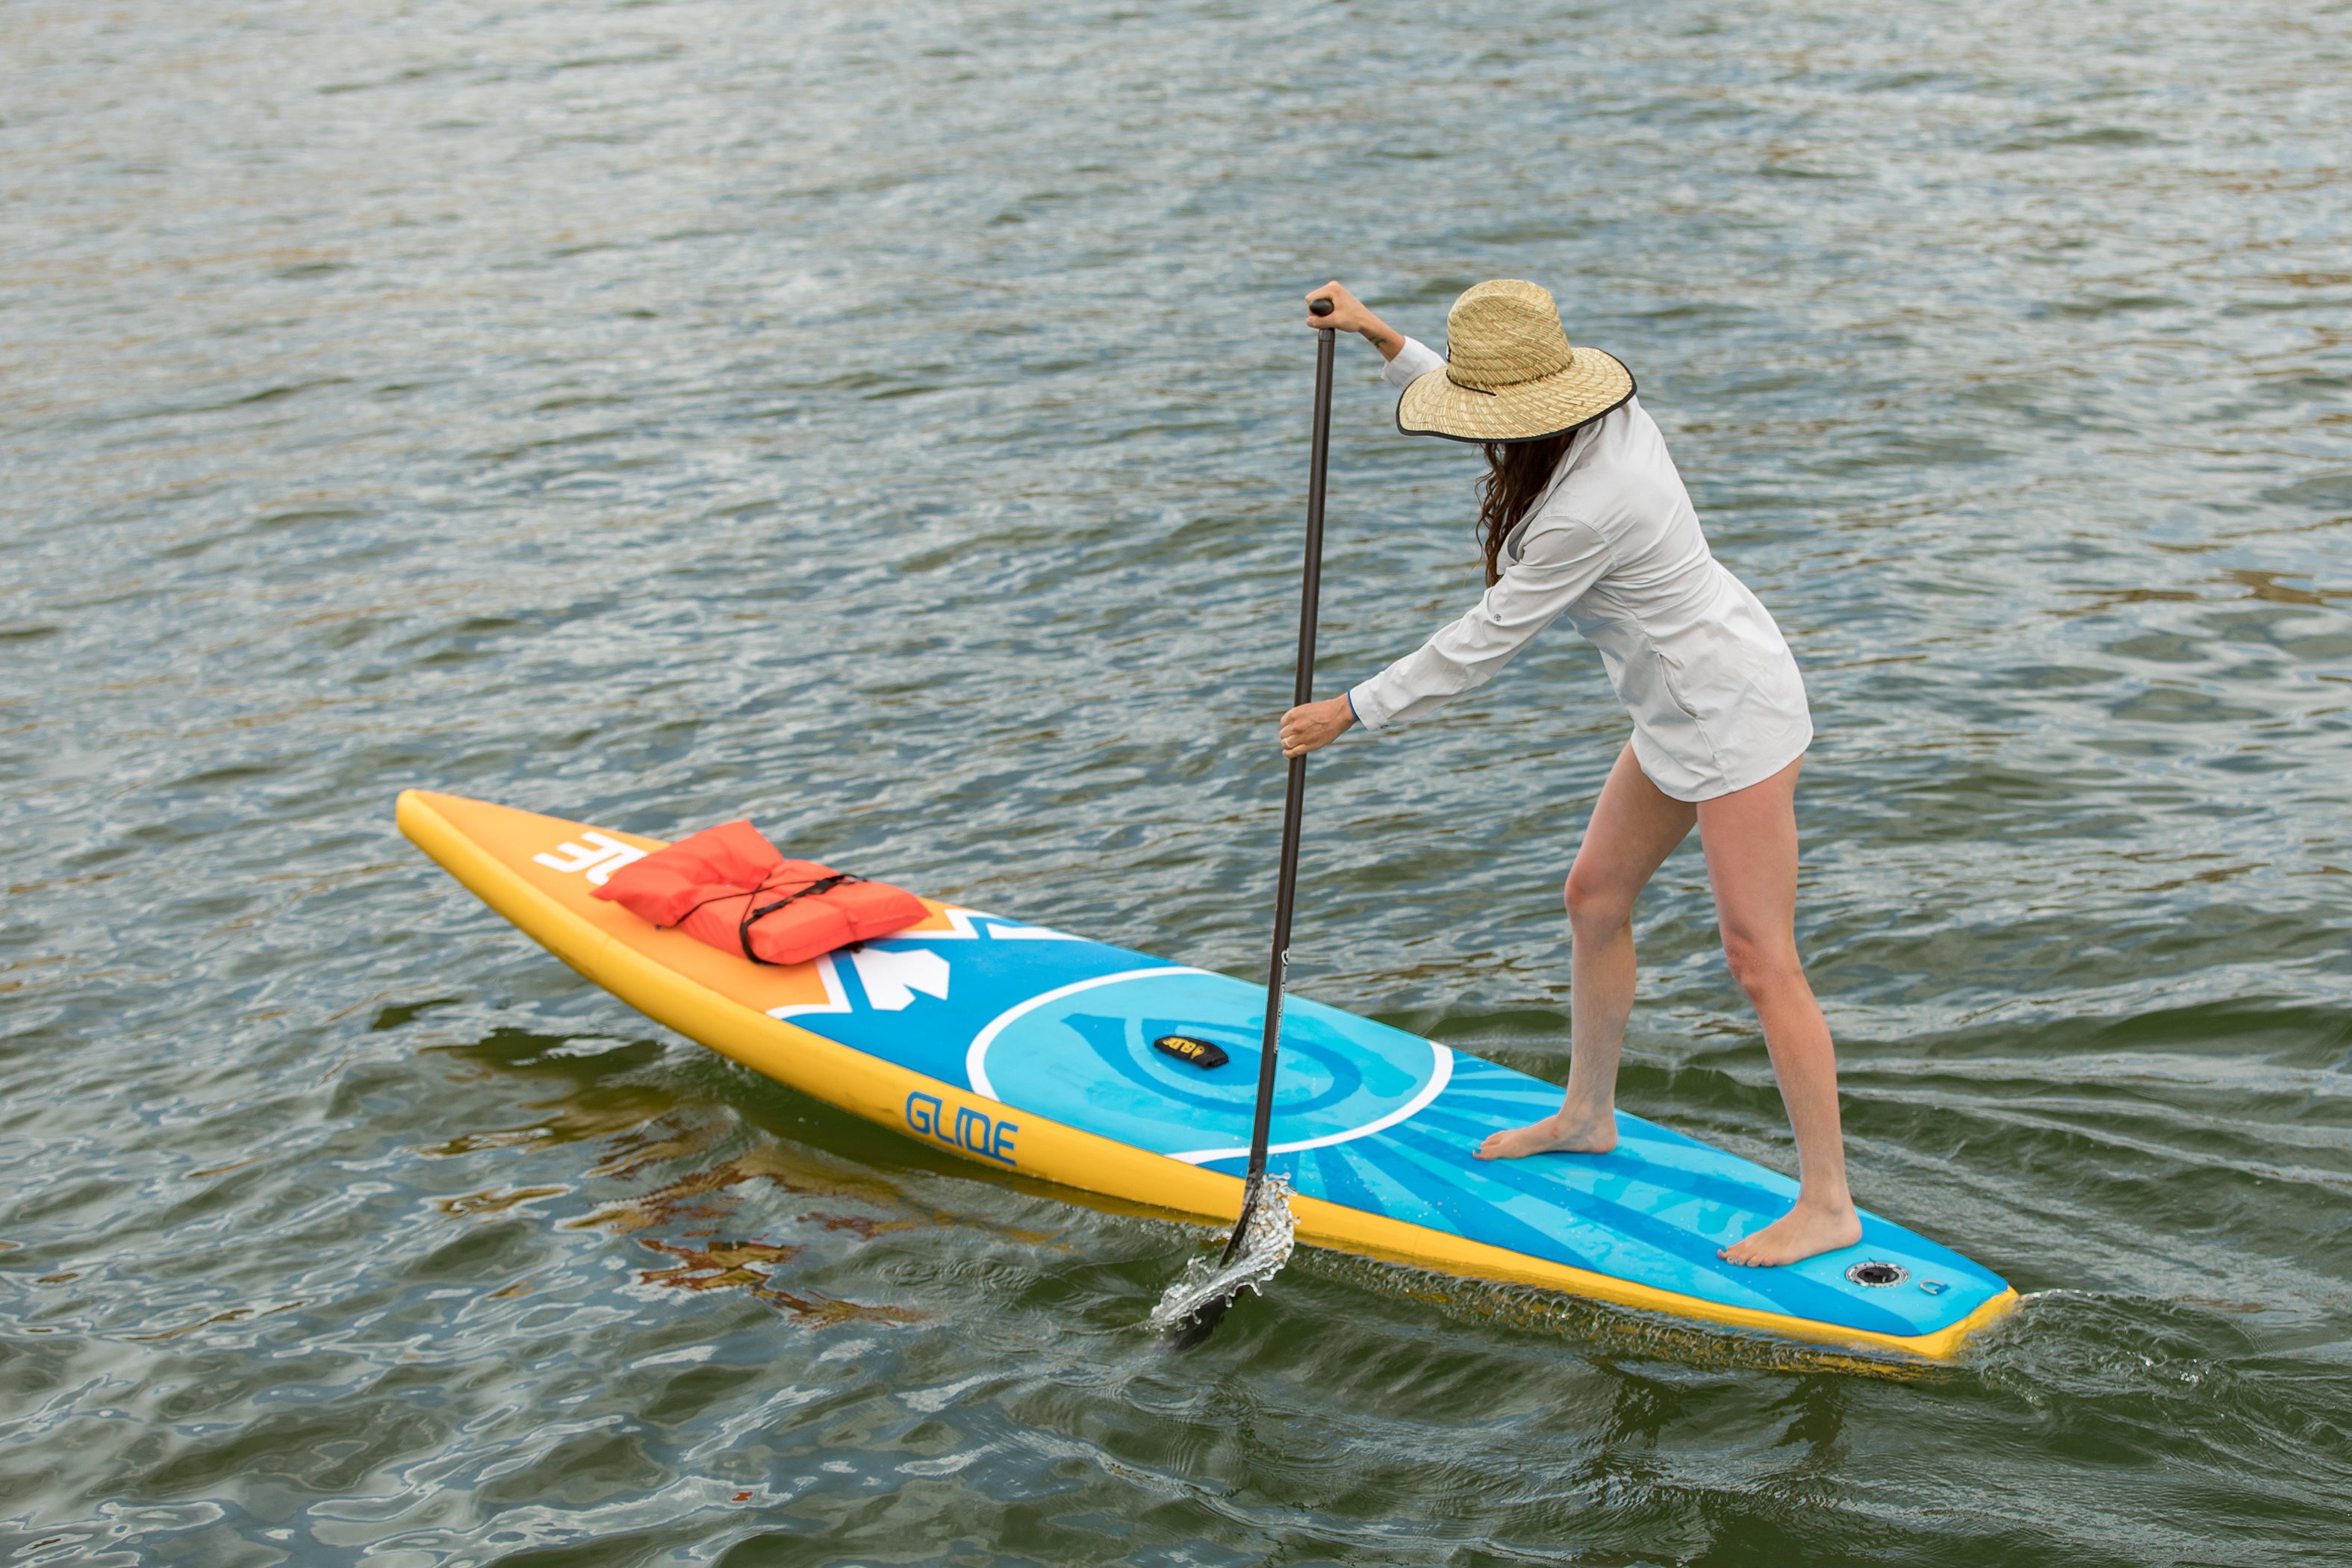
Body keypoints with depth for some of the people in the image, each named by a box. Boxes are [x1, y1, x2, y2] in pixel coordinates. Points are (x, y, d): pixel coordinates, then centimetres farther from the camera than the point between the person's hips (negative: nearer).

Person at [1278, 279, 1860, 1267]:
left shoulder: (1585, 510, -28)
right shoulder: (1607, 416, -1)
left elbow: (1480, 645, -20)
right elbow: (1479, 405, 21)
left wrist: (1350, 713, -11)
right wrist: (1380, 338, 12)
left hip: (1733, 715, -10)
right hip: (1681, 710, 10)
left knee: (1759, 960, -6)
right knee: (1595, 896, 17)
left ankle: (1828, 1205, 1)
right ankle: (1588, 1114, 34)